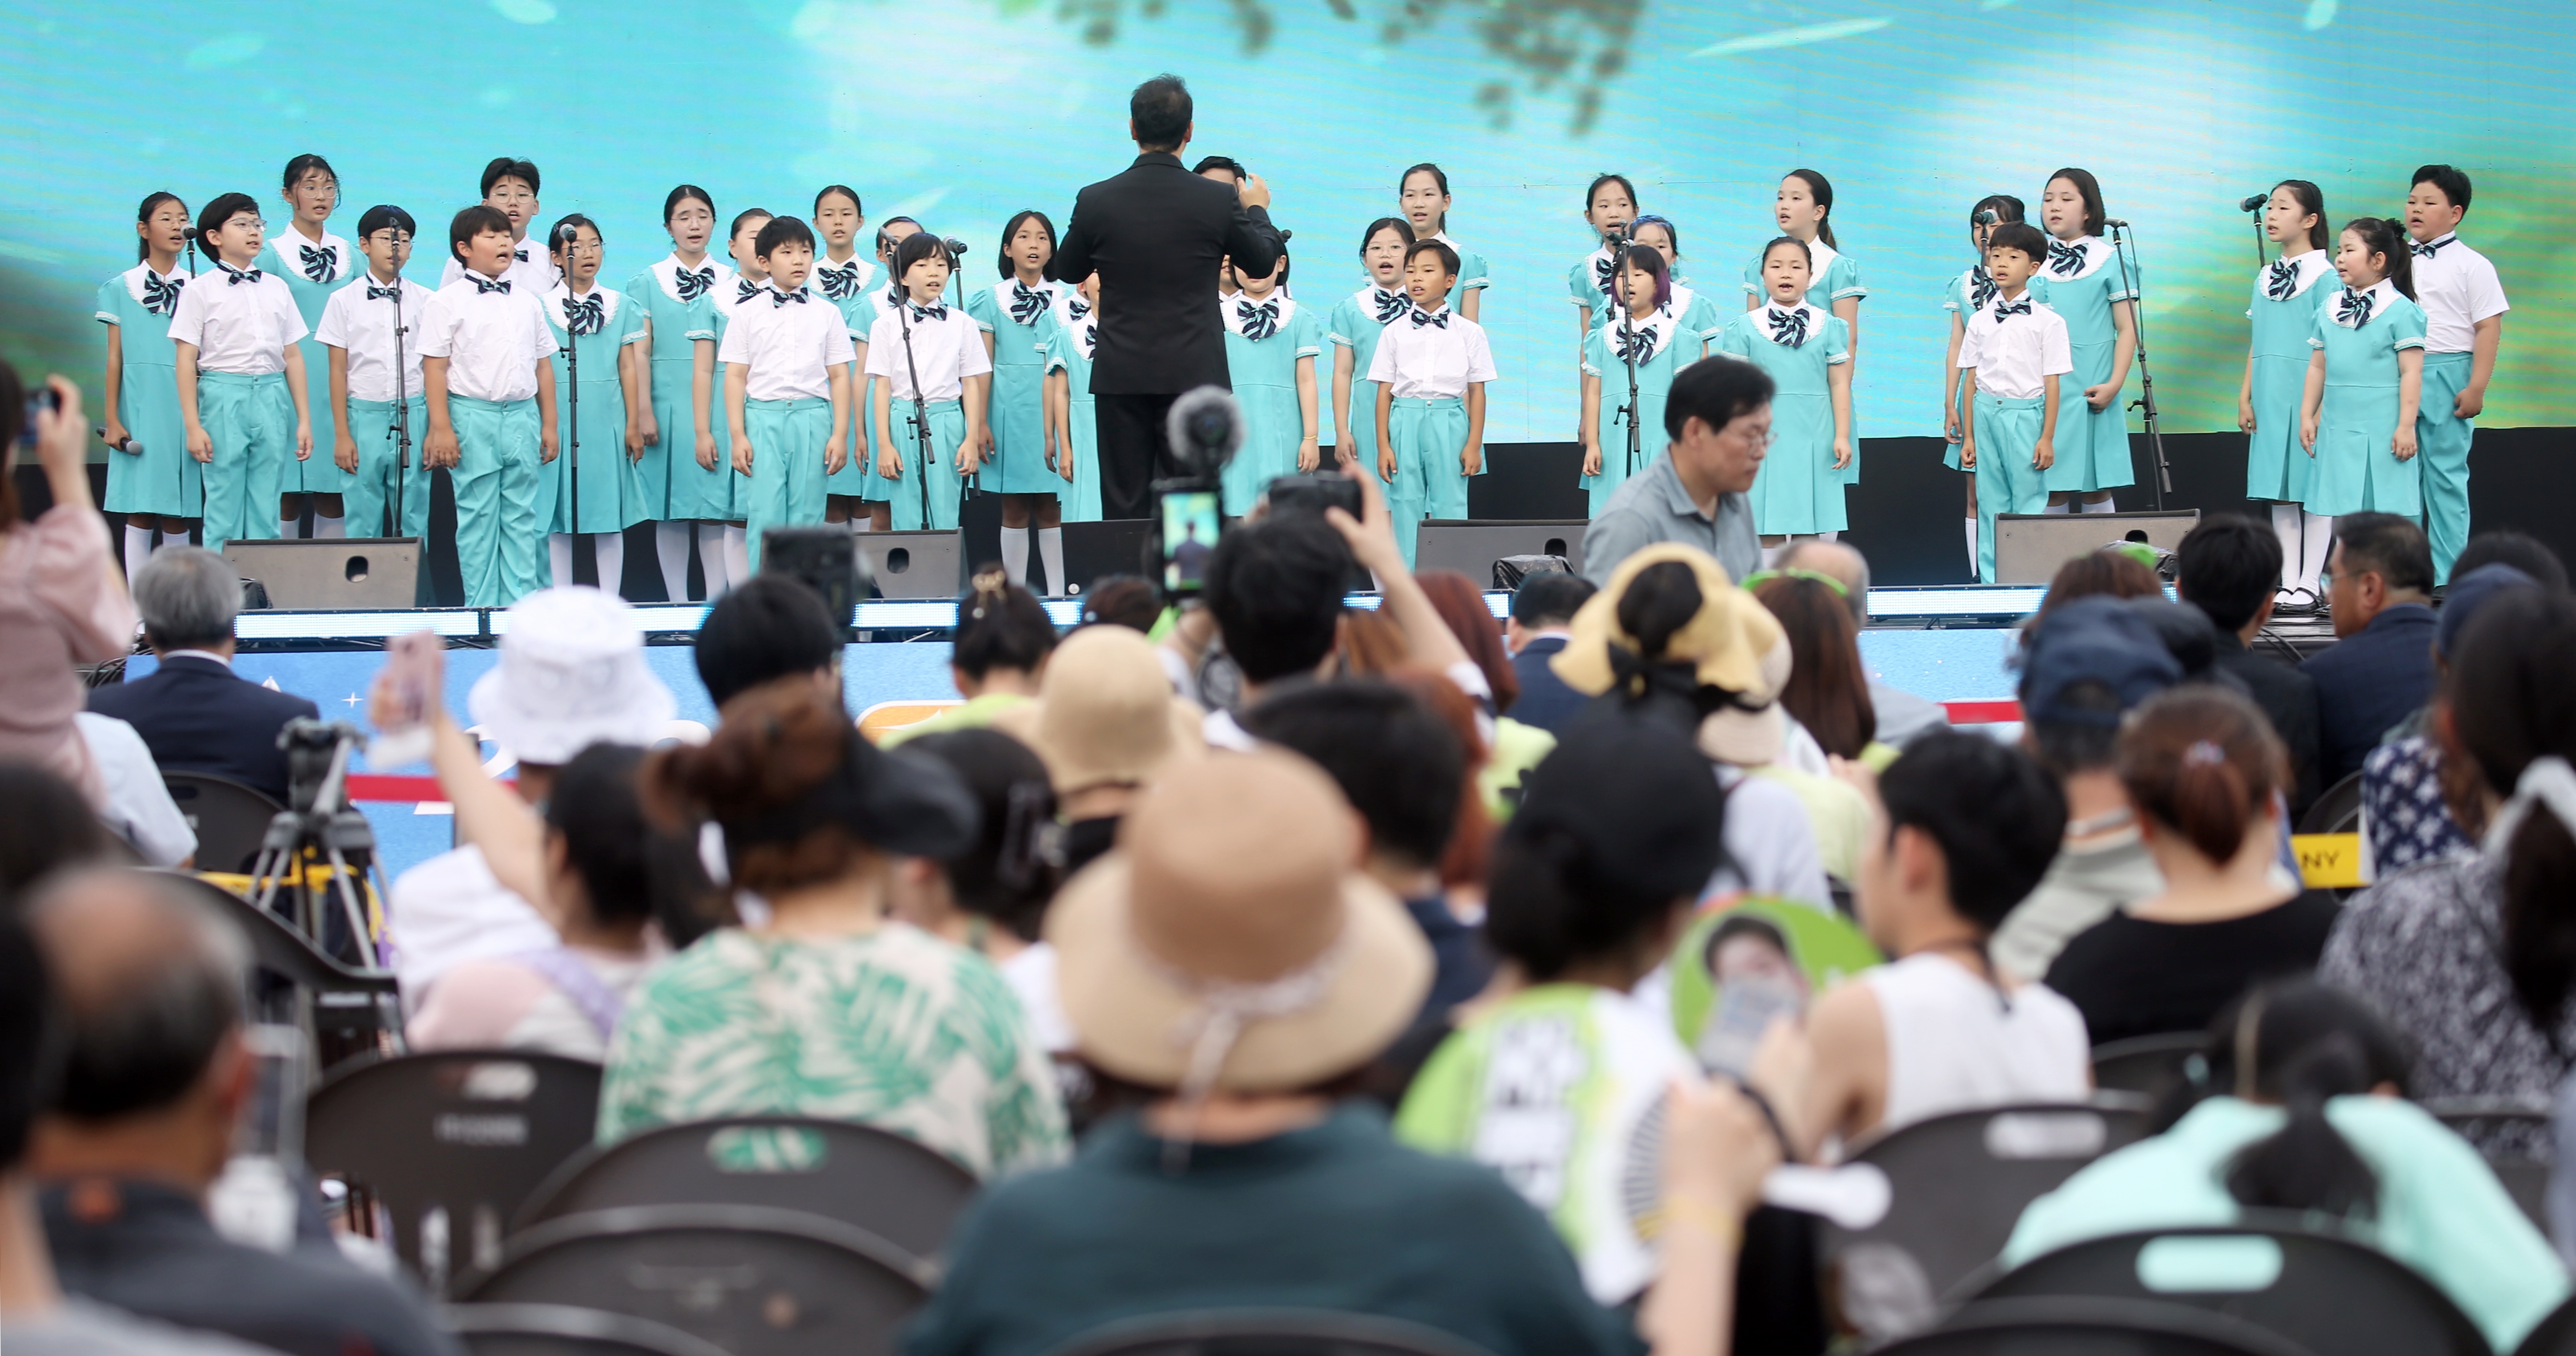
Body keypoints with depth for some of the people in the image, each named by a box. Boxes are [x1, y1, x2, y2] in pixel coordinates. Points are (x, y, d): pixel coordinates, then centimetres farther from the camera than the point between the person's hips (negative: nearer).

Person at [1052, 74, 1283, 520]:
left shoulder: (1096, 200, -5)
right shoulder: (1219, 200, -8)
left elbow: (1067, 270, 11)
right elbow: (1262, 263, 9)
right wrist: (1257, 210, 28)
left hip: (1120, 377, 1)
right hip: (1194, 374, -1)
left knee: (1124, 512, 4)